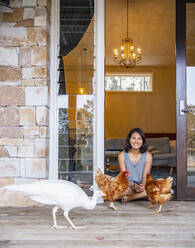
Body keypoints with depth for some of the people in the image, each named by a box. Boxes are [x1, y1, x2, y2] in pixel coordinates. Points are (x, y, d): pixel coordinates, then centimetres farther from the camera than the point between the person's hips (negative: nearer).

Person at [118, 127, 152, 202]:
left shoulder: (148, 155, -1)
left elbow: (145, 175, -7)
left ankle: (127, 198, -23)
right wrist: (133, 186, -28)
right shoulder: (122, 155, -3)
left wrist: (143, 185, -30)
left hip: (142, 186, 2)